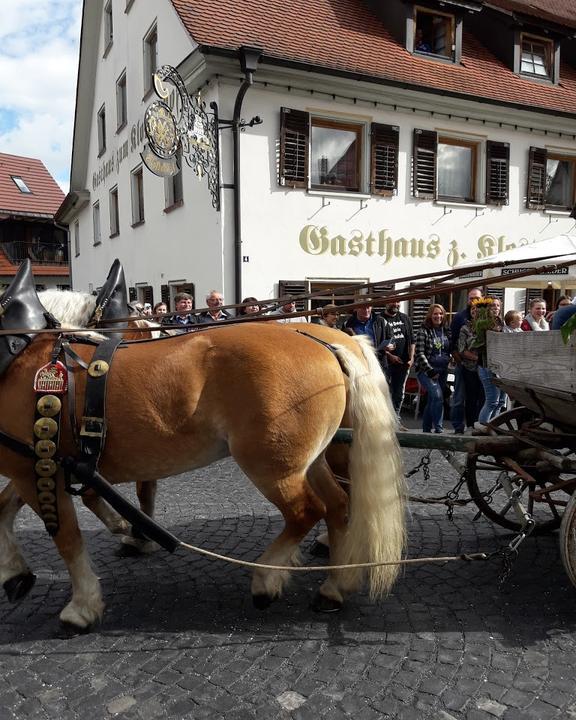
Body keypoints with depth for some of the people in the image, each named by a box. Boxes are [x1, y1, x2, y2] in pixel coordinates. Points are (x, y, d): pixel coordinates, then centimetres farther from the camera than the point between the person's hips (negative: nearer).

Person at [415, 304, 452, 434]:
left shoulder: (447, 332, 11)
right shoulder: (423, 331, -5)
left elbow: (450, 350, 21)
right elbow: (420, 353, -10)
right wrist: (430, 370, -15)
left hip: (442, 371, 5)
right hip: (426, 370, -5)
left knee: (432, 400, 9)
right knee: (437, 395, -22)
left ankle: (426, 429, 19)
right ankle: (438, 428, -14)